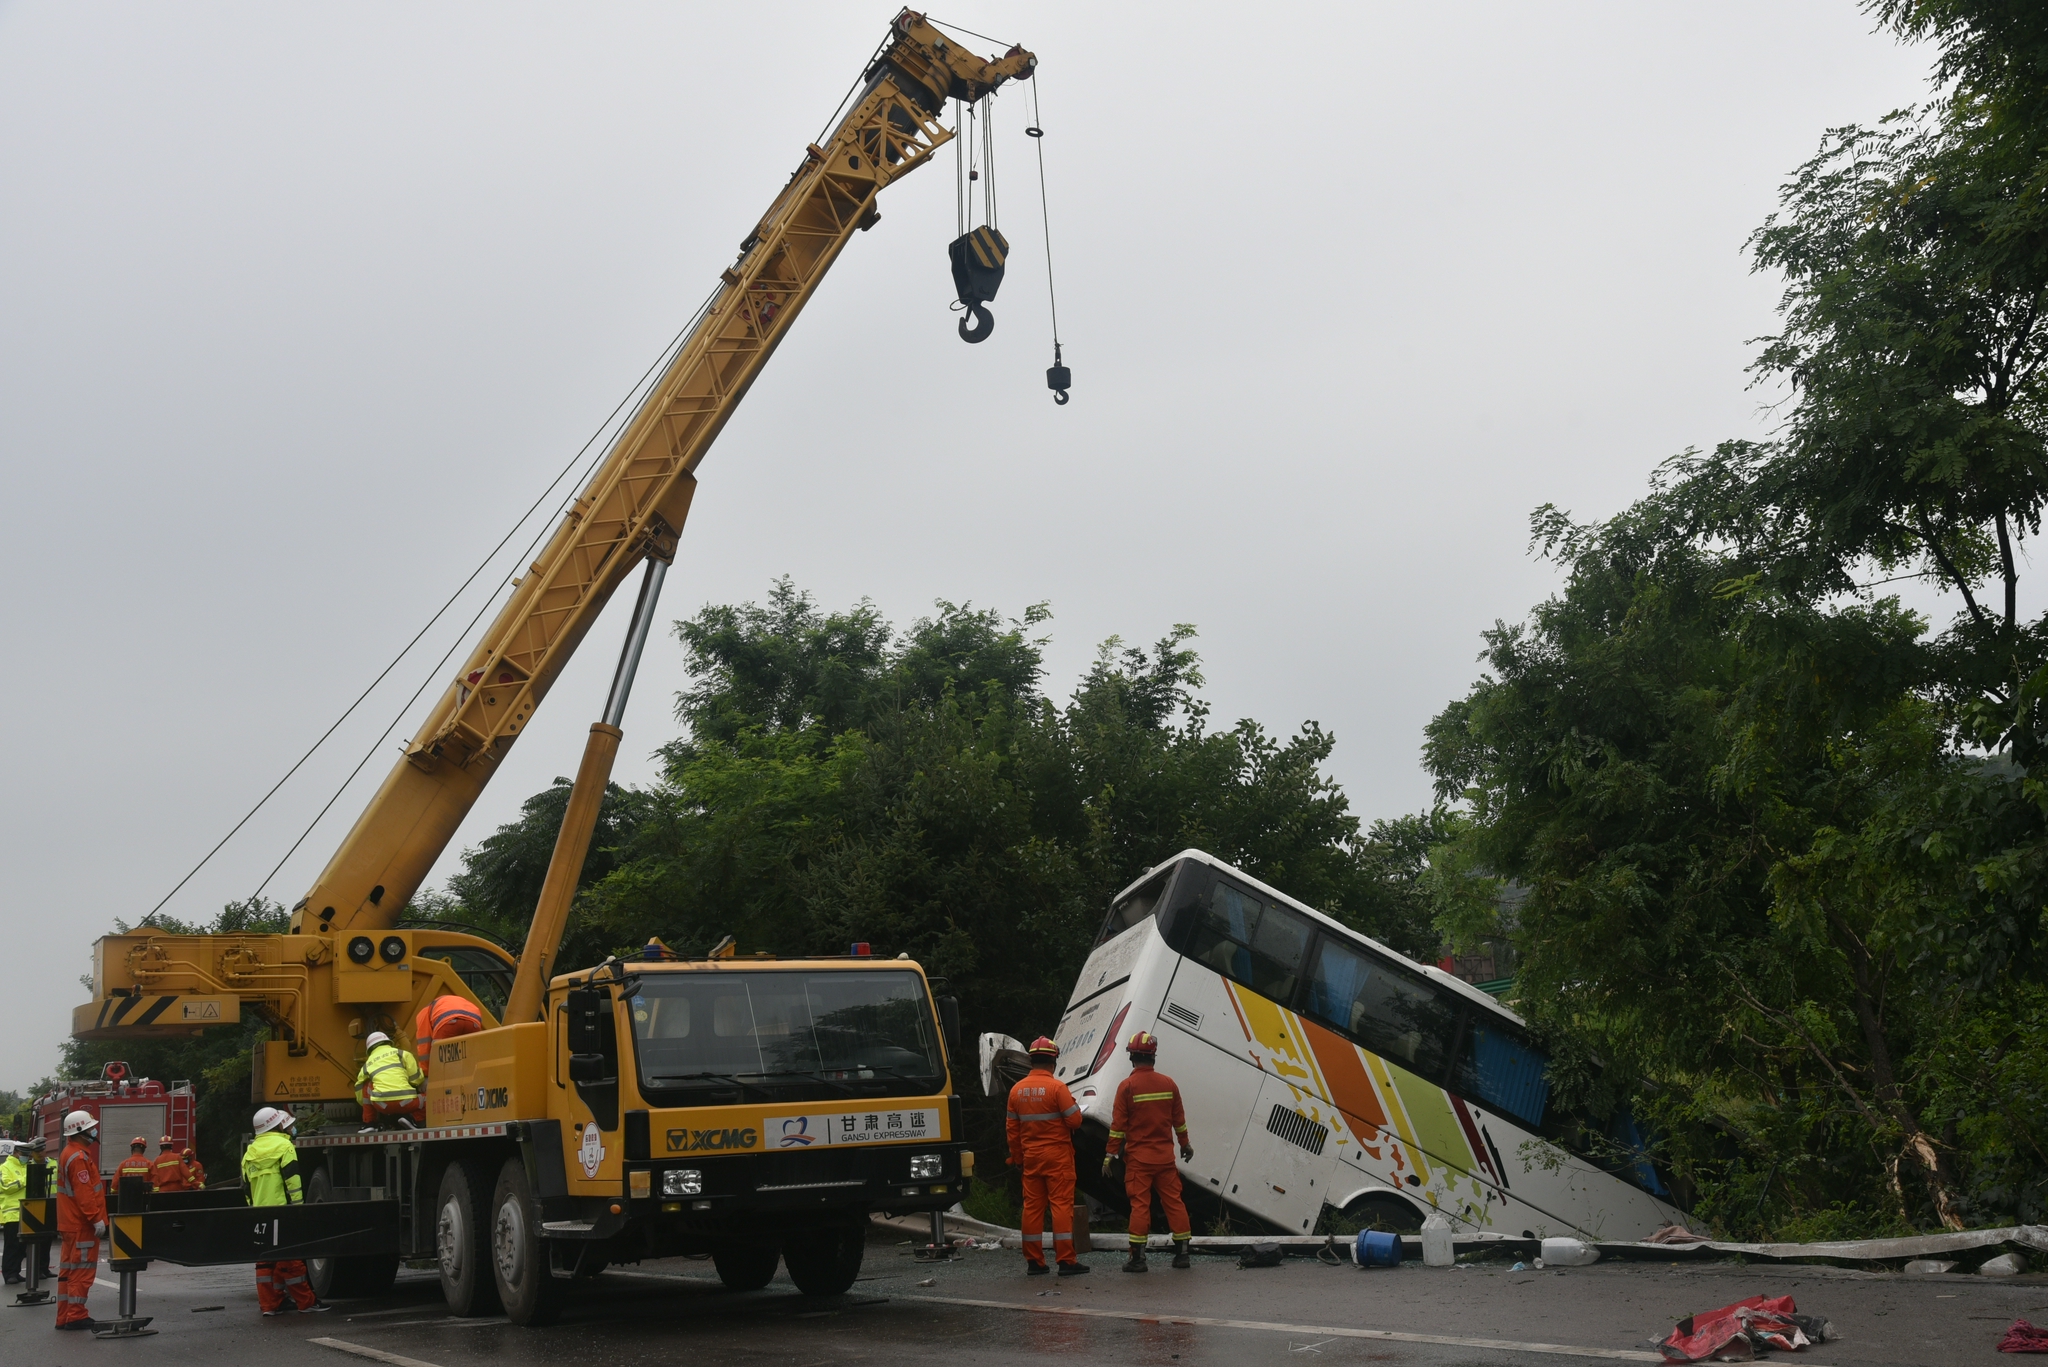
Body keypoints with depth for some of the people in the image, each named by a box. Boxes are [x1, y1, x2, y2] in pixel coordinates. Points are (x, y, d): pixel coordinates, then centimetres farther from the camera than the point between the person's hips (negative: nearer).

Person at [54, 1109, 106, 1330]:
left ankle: (65, 1316, 16)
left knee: (69, 1269, 12)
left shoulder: (68, 1154, 16)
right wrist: (96, 1219, -22)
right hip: (82, 1224, -10)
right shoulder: (79, 1157, -17)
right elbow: (84, 1193, -23)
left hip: (71, 1223, 10)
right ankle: (76, 1316, -3)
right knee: (82, 1270, -5)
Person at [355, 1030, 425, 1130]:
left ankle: (369, 1124, 23)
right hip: (406, 1103, -2)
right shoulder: (401, 1053, 14)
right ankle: (411, 1118, -2)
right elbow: (416, 1078, 8)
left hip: (381, 1105, 2)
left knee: (366, 1086, 32)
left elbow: (359, 1092, 32)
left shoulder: (368, 1064, 24)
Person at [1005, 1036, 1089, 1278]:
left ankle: (1034, 1261, 11)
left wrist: (1016, 1157, 18)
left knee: (1032, 1206, 9)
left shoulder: (1017, 1090, 5)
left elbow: (1011, 1128, 10)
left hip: (1030, 1156, 5)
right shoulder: (1057, 1087, -13)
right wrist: (1073, 1106, 8)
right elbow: (1075, 1120, -14)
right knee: (1062, 1204, -3)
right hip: (1057, 1155, -5)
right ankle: (1066, 1260, -4)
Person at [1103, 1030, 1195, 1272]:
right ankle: (1182, 1254, 11)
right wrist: (1185, 1144, 26)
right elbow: (1179, 1119, 11)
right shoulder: (1168, 1083, 2)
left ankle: (1138, 1258, -1)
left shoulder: (1127, 1086, -10)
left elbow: (1118, 1125, -10)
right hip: (1165, 1156, 3)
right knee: (1173, 1201, 8)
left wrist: (1110, 1155, -4)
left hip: (1138, 1157, -3)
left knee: (1139, 1204, -1)